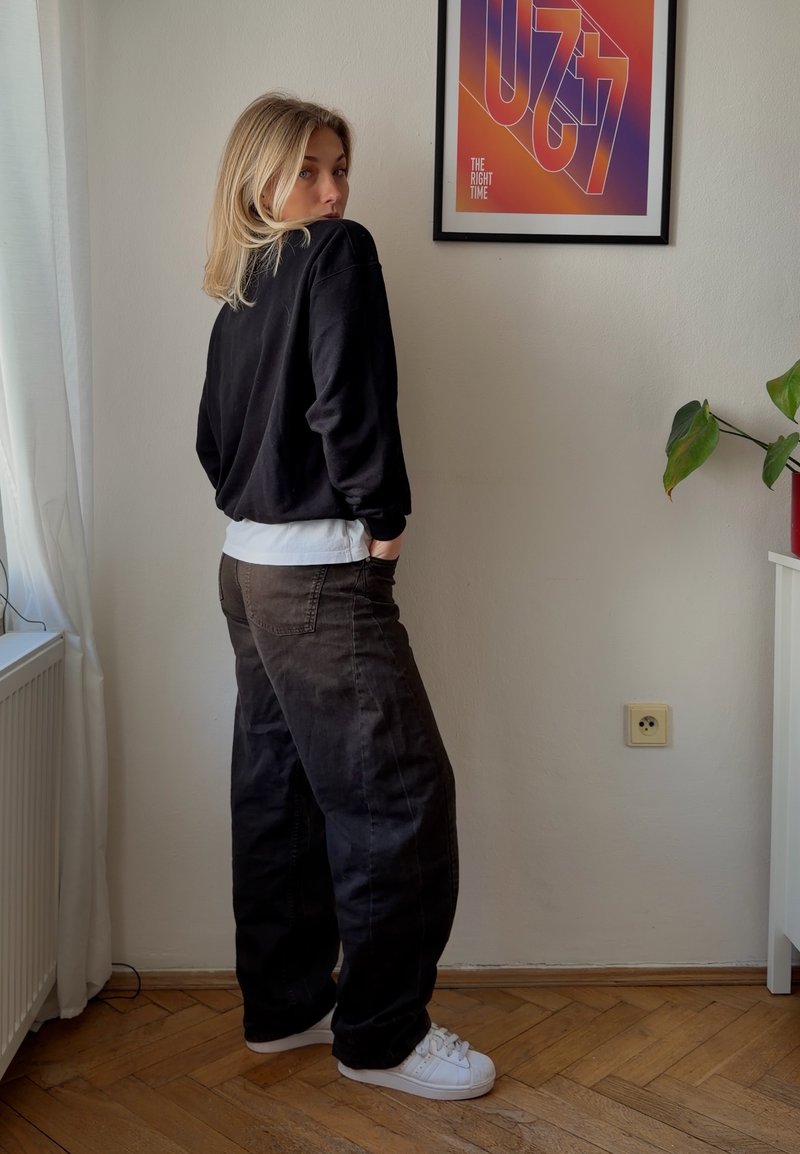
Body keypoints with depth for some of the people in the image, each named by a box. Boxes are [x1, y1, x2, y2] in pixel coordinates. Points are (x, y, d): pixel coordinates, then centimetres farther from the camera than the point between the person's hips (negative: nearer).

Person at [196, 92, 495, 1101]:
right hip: (323, 574, -9)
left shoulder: (240, 294, 14)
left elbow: (213, 437, 16)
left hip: (248, 566, 9)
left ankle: (282, 1006, 27)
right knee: (399, 796, -1)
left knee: (277, 793, 14)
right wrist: (381, 514, -11)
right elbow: (348, 399, -21)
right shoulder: (339, 253, -10)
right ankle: (382, 1037, 11)